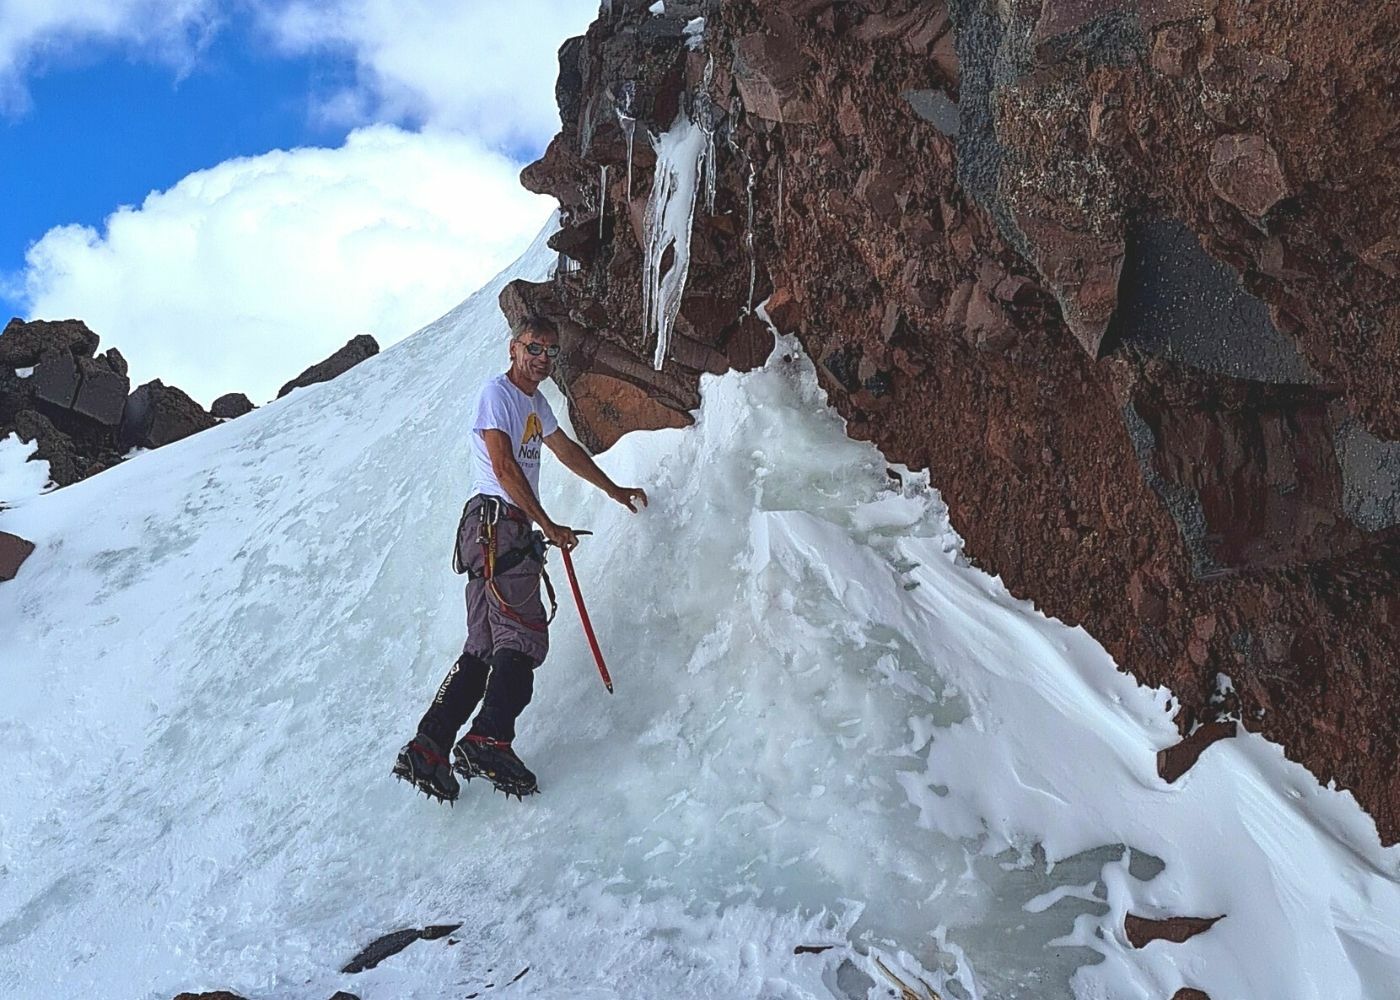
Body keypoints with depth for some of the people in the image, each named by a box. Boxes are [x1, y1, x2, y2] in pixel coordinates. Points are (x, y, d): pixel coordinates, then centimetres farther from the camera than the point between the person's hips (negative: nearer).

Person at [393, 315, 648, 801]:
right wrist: (548, 525, -14)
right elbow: (504, 465, -14)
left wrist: (614, 491, 44)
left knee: (484, 647, 2)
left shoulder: (536, 402, 23)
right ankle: (490, 740, -27)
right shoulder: (496, 392, -5)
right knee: (524, 637, -17)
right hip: (497, 521, -9)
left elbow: (567, 450, 37)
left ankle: (428, 748, -3)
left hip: (514, 530, 9)